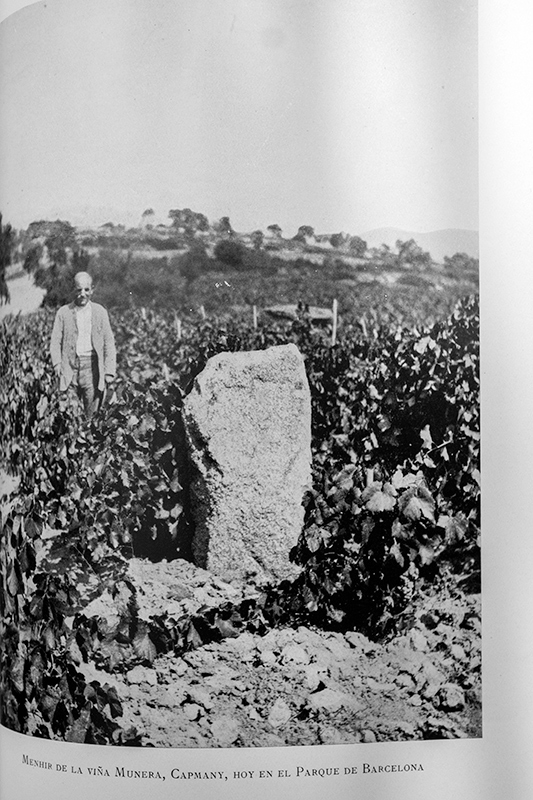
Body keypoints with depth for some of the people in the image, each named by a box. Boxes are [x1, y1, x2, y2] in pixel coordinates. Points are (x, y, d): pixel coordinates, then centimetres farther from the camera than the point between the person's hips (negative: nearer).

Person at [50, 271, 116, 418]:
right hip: (70, 366, 0)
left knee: (92, 414, 0)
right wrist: (57, 364, -7)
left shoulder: (100, 312, 7)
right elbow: (55, 341, 6)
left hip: (92, 366, 0)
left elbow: (109, 343, 6)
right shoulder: (63, 312, 7)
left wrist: (109, 371, 0)